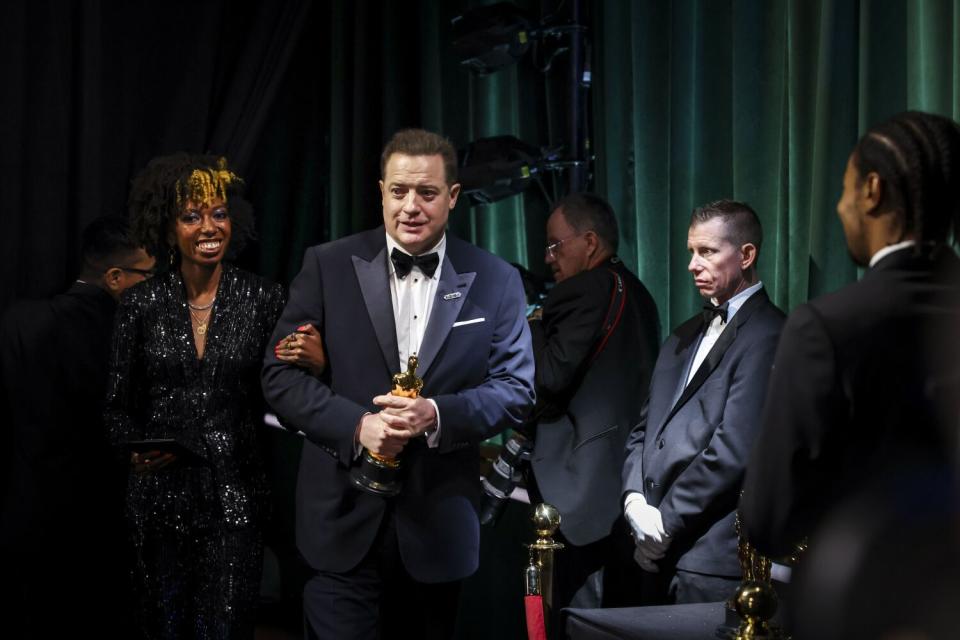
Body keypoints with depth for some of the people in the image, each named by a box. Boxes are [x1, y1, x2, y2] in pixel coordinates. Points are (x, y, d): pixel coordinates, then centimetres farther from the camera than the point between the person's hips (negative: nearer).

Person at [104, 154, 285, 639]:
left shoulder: (263, 299, -1)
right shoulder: (141, 305, 1)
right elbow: (118, 404, 9)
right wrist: (137, 449, -10)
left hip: (233, 494, -1)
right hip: (160, 493, 1)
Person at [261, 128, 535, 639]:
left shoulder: (495, 281, 2)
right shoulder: (328, 266, 0)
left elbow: (515, 390, -1)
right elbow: (281, 375, -3)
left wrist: (437, 414, -20)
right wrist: (357, 424, -19)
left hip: (437, 526, 1)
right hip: (344, 520, -1)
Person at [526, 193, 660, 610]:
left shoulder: (583, 292, -13)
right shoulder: (637, 294, 15)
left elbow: (550, 376, -18)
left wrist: (530, 329, -3)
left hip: (586, 485, -9)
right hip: (629, 477, 9)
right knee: (622, 622, 13)